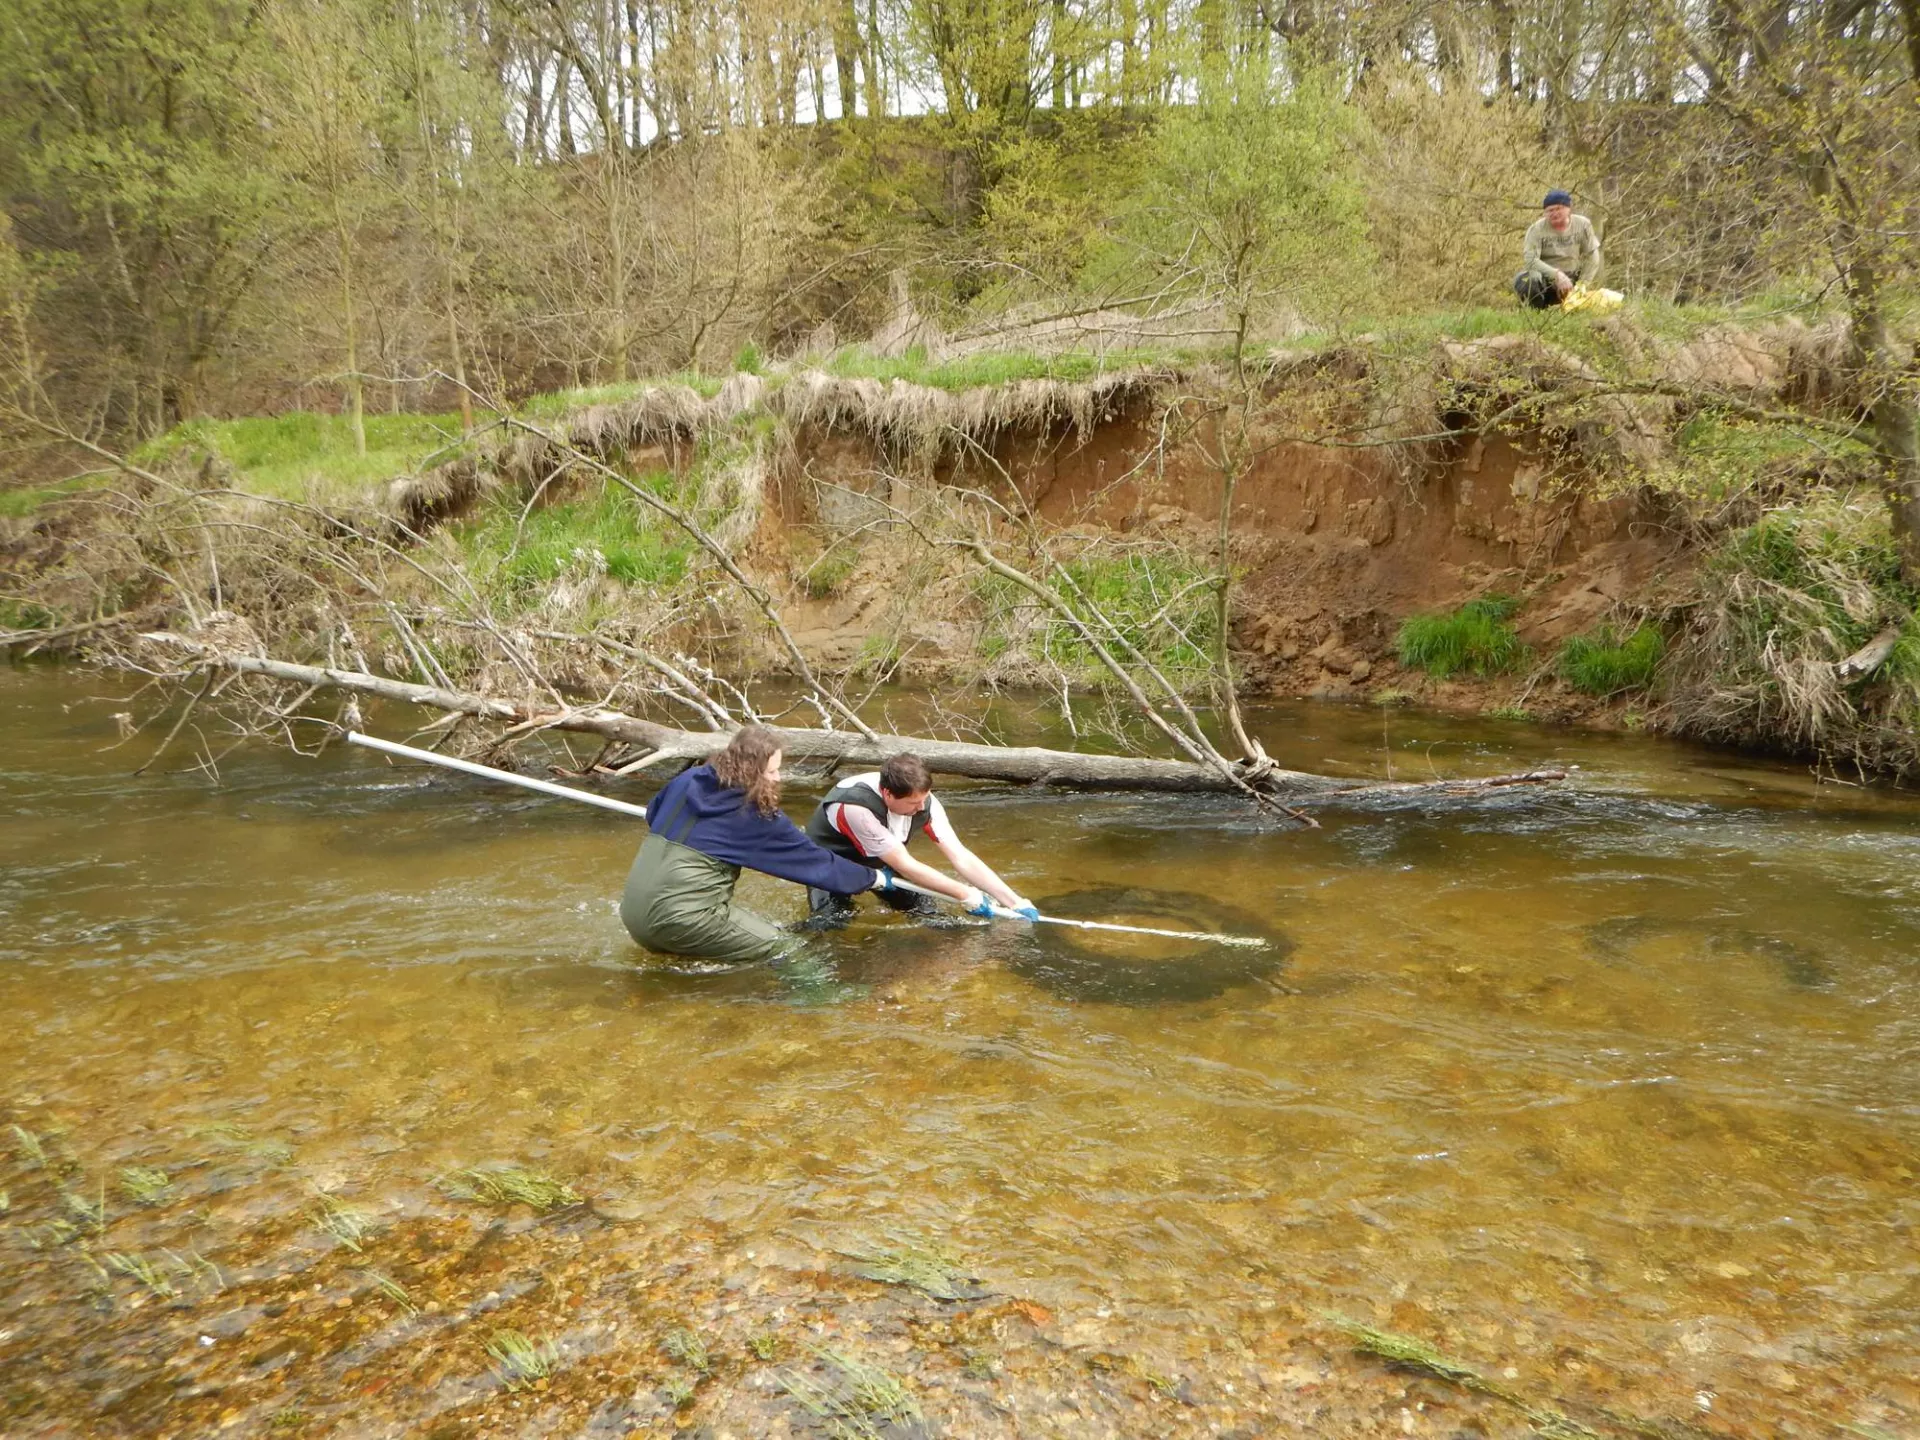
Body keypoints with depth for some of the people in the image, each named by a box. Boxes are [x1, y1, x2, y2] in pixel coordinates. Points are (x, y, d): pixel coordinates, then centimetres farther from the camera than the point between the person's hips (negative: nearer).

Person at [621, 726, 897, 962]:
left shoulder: (688, 780, 9)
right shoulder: (756, 815, -7)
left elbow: (652, 815, 30)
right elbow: (815, 860, 2)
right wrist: (874, 878, 14)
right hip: (679, 919, -8)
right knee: (784, 949, -2)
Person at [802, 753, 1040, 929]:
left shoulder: (922, 801, -26)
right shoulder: (856, 807, -42)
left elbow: (961, 857, -24)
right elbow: (905, 866, -35)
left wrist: (1015, 902, -29)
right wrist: (965, 894, -29)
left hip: (878, 861, 5)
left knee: (926, 912, -6)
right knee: (828, 926, -23)